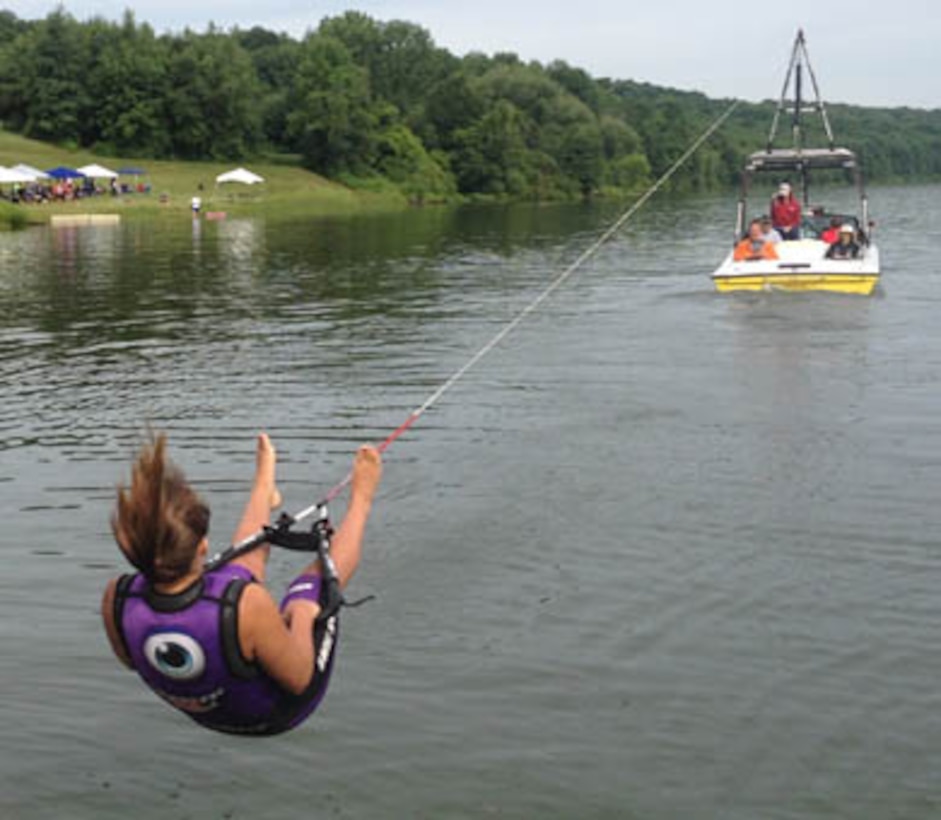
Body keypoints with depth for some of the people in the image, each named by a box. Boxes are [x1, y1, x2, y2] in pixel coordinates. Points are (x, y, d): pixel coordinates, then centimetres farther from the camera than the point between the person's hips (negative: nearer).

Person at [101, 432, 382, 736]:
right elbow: (298, 680, -26)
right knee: (326, 567, 17)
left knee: (248, 560, 25)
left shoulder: (116, 601, -29)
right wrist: (302, 615, -9)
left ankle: (264, 491, 57)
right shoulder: (247, 605, -44)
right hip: (279, 715, -4)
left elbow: (132, 660, -5)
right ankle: (359, 501, 48)